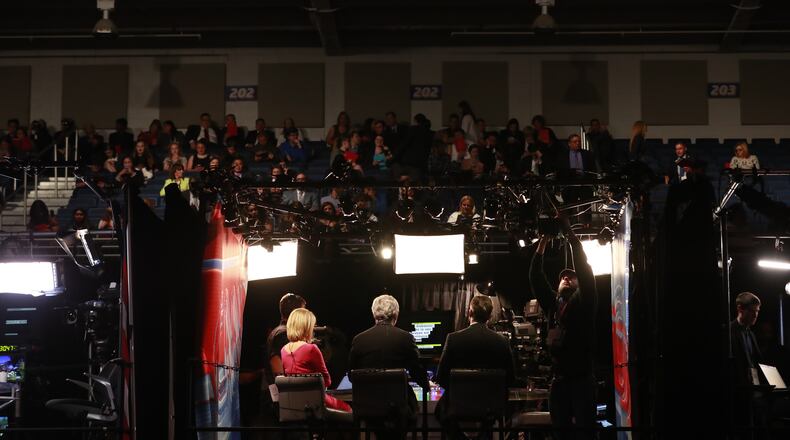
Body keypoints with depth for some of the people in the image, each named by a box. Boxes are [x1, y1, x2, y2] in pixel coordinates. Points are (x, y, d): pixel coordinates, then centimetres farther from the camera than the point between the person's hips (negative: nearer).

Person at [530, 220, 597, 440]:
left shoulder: (583, 302, 4)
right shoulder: (552, 304, 16)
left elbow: (584, 270, -6)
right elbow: (536, 278, 12)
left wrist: (570, 234, -8)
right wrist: (542, 243, 6)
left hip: (582, 379, -4)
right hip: (559, 381, 5)